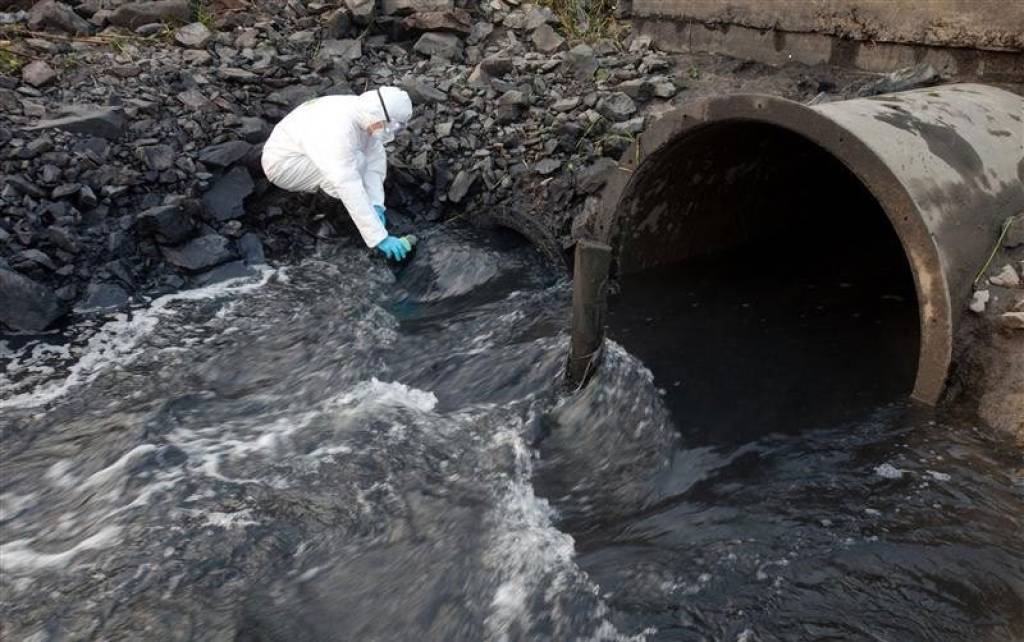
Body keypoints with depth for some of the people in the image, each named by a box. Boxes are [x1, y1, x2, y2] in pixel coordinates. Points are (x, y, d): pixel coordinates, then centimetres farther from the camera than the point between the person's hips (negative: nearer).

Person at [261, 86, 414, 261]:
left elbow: (373, 160, -8)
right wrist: (379, 237, -41)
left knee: (376, 152, -3)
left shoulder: (366, 111, -13)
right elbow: (350, 190, -41)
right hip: (284, 165, -8)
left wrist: (375, 204, -22)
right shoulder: (338, 131, -38)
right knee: (356, 162, -28)